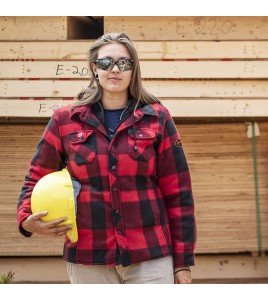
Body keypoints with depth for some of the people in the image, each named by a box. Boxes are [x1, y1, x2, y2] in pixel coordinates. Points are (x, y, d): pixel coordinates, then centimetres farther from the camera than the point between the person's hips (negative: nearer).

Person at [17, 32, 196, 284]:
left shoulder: (157, 118, 4)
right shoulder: (65, 120, 5)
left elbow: (177, 191, 4)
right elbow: (37, 179, 13)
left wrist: (183, 261, 1)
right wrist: (27, 219, -8)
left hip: (151, 258, 0)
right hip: (88, 260, 1)